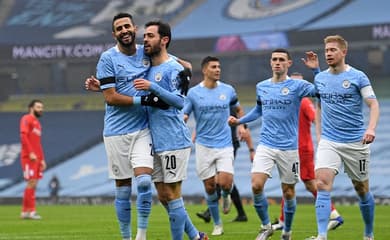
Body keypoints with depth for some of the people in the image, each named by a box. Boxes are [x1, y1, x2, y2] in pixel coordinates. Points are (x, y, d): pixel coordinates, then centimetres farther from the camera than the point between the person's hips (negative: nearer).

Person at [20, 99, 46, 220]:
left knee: (33, 184, 6)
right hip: (29, 157, -9)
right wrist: (30, 153, -22)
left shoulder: (37, 123, 22)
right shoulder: (26, 119, -4)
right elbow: (23, 136, -16)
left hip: (37, 158, 9)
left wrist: (42, 159, 17)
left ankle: (25, 211, 9)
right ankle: (31, 211, -12)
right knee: (31, 182, -12)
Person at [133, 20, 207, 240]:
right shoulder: (148, 69, 15)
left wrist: (153, 88, -27)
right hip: (155, 143, 8)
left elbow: (179, 101, -18)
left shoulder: (173, 68, -9)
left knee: (172, 195, -5)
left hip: (174, 141, -8)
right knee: (163, 196, 9)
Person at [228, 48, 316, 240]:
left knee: (288, 192, 4)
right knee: (256, 185, -15)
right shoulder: (261, 87, 10)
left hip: (289, 147, -3)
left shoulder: (297, 86, -4)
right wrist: (239, 121, 17)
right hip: (266, 145, 3)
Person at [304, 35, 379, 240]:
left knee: (362, 190, 8)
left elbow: (373, 104, -9)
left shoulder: (358, 77, -5)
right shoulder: (319, 78, 8)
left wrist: (371, 128, -26)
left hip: (356, 142, -2)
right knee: (322, 184, -18)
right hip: (329, 142, 3)